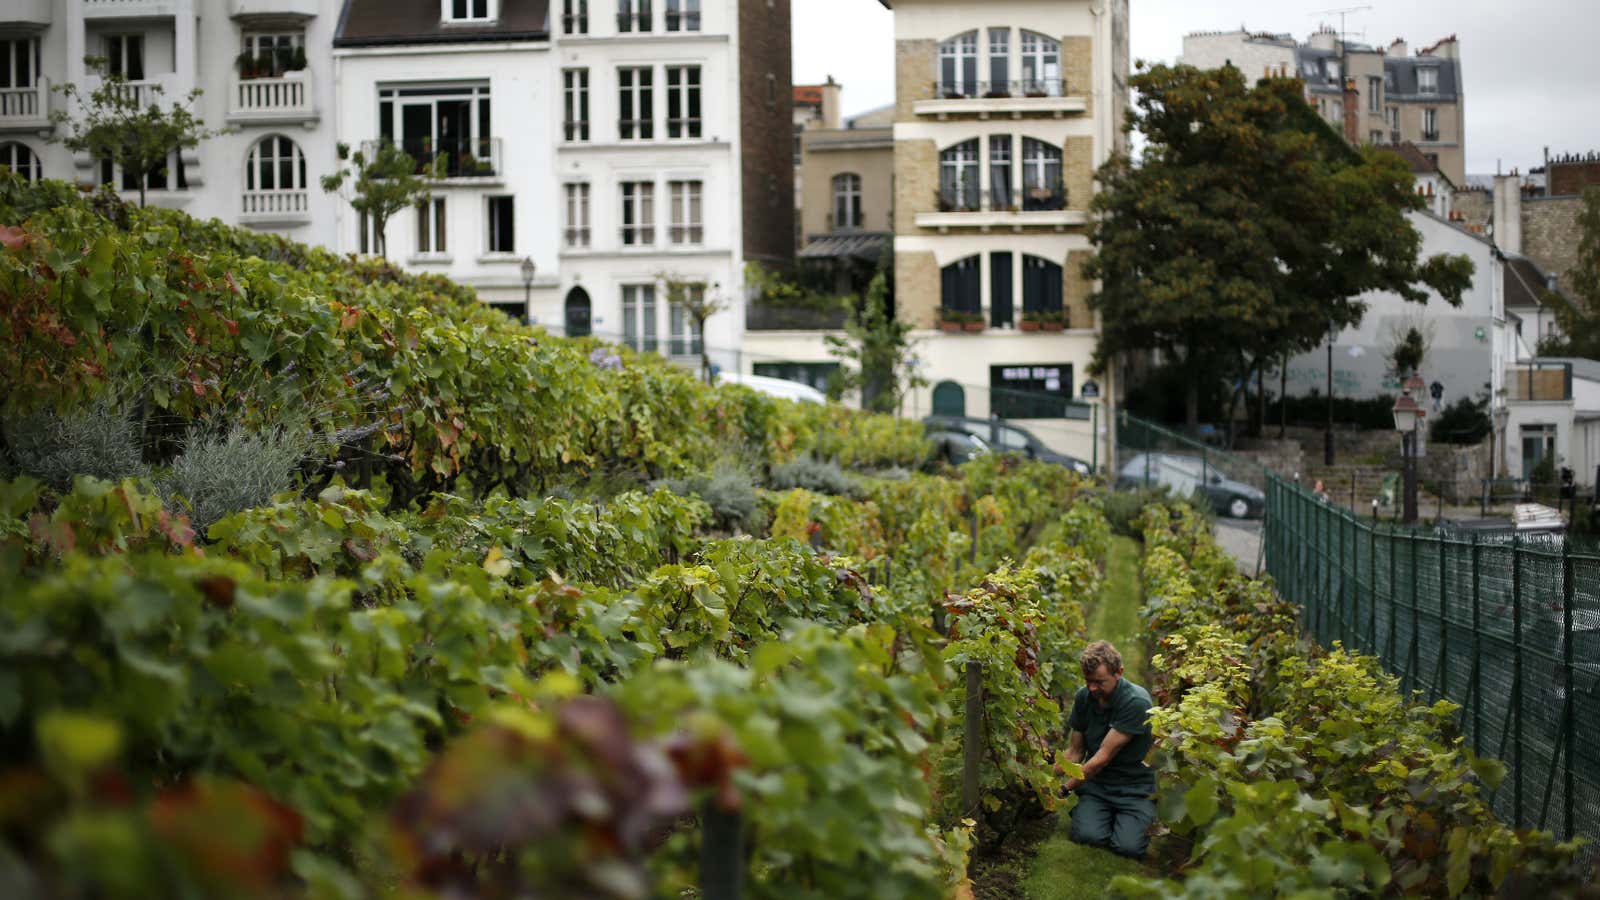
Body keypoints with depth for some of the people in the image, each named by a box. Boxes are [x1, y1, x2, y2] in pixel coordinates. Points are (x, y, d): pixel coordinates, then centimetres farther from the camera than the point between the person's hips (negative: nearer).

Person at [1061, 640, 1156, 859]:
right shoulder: (1084, 697, 2)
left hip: (1135, 789, -3)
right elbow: (1075, 751, 11)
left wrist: (1064, 789, -19)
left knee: (1128, 846, -27)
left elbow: (1103, 756, -19)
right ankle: (1080, 812, 8)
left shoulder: (1136, 702, -19)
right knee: (1088, 835, -27)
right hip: (1096, 786, 3)